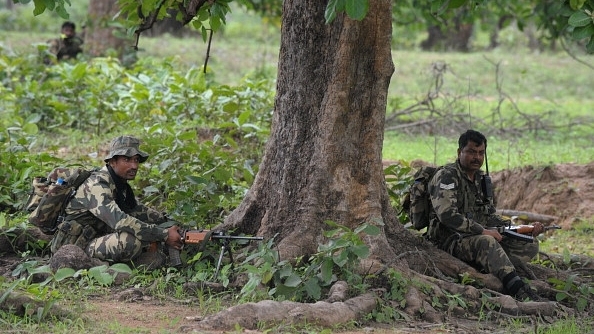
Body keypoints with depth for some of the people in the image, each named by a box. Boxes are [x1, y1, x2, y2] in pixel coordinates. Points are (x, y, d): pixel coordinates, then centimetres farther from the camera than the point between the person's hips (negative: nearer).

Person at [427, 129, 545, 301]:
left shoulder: (481, 179, 18)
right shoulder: (447, 176, -10)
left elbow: (490, 216, 20)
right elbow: (447, 214, -23)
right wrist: (482, 231, -24)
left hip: (478, 236, 9)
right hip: (451, 240, -9)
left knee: (530, 244, -6)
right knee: (486, 242, -39)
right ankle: (518, 289, -47)